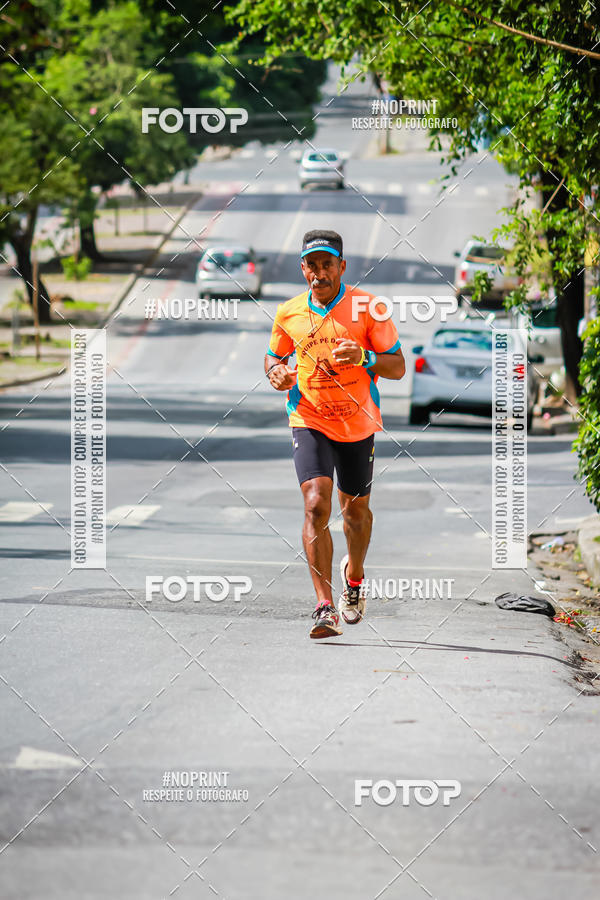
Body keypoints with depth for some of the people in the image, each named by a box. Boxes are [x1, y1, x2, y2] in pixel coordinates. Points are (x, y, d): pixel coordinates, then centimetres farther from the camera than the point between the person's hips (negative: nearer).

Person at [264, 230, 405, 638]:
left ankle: (354, 574, 48)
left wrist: (363, 357, -26)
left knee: (356, 510, 16)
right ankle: (325, 608, -23)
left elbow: (397, 366, -6)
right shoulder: (290, 313, -2)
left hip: (358, 424, 0)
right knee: (316, 505, -19)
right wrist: (278, 373, -8)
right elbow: (274, 356, 16)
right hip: (310, 421, 0)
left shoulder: (368, 308, -8)